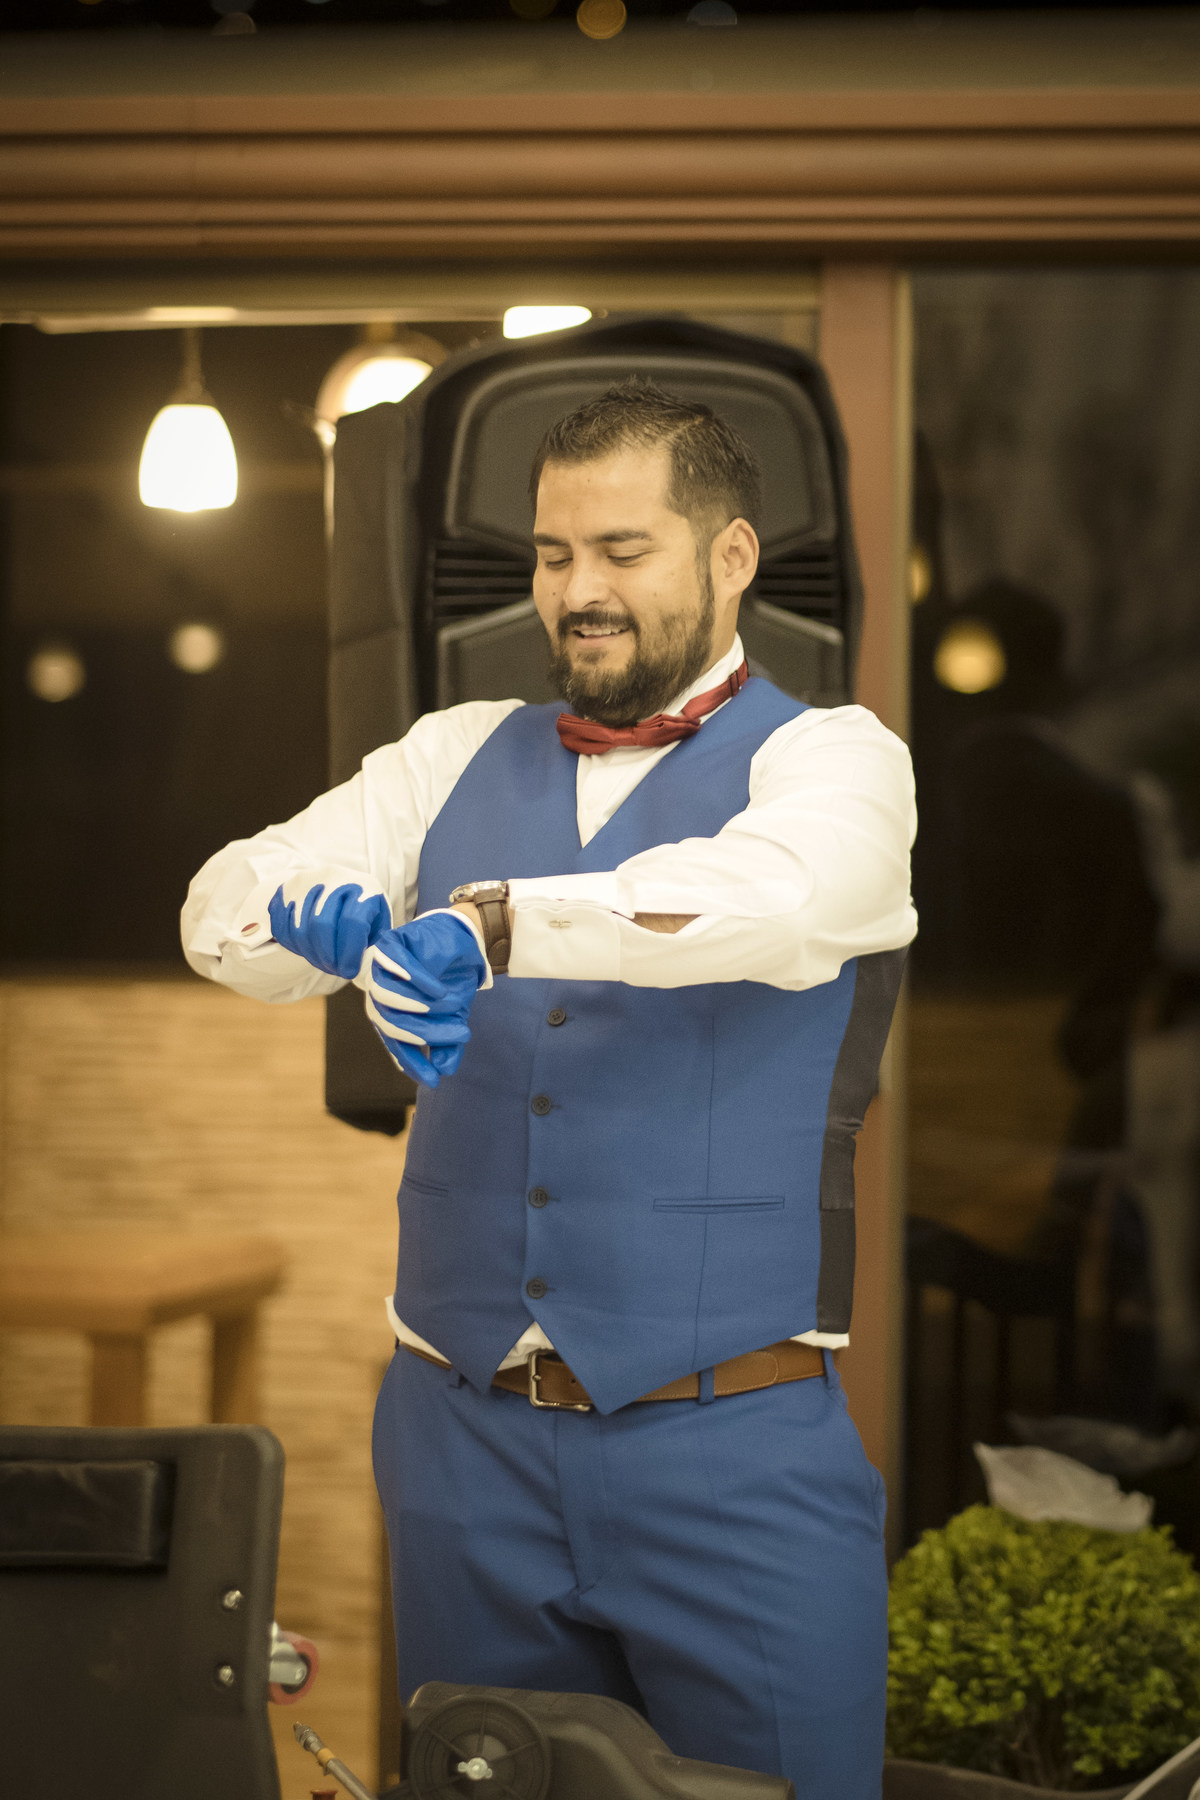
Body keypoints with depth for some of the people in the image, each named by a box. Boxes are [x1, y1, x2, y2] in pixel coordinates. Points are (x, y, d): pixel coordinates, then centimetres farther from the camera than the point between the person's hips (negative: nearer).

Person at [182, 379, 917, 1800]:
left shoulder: (830, 761, -2)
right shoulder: (457, 760, 12)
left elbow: (764, 895, -25)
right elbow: (224, 911, 1)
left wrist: (493, 921, -41)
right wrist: (311, 912, -23)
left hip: (731, 1457, -4)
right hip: (462, 1435, 4)